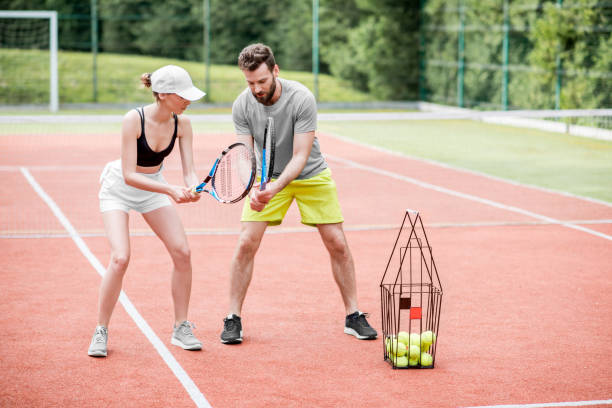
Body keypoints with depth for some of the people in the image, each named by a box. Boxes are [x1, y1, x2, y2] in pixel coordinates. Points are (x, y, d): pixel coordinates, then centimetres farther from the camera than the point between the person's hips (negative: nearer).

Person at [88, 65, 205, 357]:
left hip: (153, 186, 5)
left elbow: (189, 171, -15)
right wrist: (171, 190, -41)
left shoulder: (182, 123, -14)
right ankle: (101, 332, -4)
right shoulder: (134, 119, -29)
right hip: (118, 188, -5)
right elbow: (129, 175, -30)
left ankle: (181, 329, 5)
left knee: (182, 252, -9)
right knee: (120, 258, -20)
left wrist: (193, 188, -38)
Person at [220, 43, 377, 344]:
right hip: (266, 177, 2)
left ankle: (353, 316, 11)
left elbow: (300, 156, -28)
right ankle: (233, 319, 1)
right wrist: (253, 189, -36)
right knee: (246, 244, -11)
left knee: (337, 244, -3)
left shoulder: (302, 98, -27)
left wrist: (275, 188, -43)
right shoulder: (242, 106, -17)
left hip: (310, 176, -1)